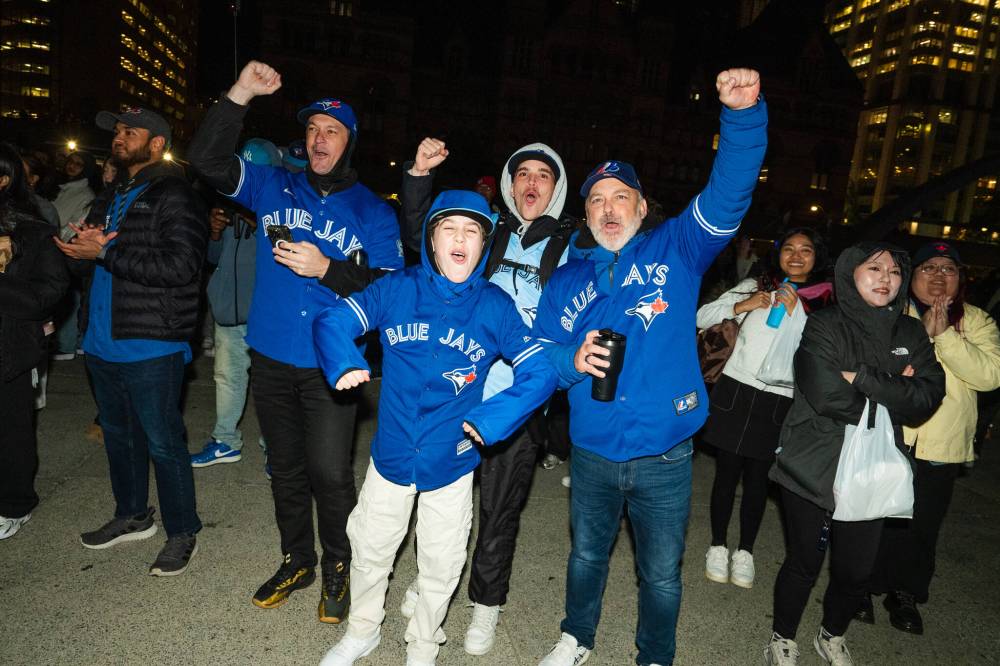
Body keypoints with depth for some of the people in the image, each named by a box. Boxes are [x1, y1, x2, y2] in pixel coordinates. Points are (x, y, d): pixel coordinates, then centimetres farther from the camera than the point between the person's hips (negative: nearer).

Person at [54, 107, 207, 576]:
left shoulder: (174, 197, -10)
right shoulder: (112, 199, 18)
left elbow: (181, 265, -23)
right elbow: (84, 255, 23)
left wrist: (106, 252, -20)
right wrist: (83, 241, -1)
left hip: (150, 348, -9)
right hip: (103, 344, 9)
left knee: (162, 443, 0)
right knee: (118, 435, 20)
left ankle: (182, 532, 15)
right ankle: (132, 516, 37)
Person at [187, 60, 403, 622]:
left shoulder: (373, 212, -1)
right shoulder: (274, 187, 7)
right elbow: (207, 160, -4)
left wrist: (328, 269, -21)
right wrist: (239, 96, -13)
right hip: (271, 358, 4)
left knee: (329, 472, -1)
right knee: (285, 466, 17)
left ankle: (338, 569, 24)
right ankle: (297, 560, 37)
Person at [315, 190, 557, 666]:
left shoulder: (495, 306, -12)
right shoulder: (397, 289, -9)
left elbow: (540, 373, -12)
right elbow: (332, 320, -4)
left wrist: (489, 419, -21)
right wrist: (344, 363, -23)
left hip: (452, 463, -1)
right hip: (391, 453, 1)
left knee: (441, 566, 16)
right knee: (369, 548, 19)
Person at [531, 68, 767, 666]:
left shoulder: (676, 249, -5)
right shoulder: (568, 279, 2)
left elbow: (729, 193, -19)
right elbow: (540, 353, -2)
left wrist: (744, 114, -33)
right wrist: (573, 362, -23)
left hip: (664, 456, -2)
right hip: (592, 453, 3)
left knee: (662, 575, 15)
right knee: (587, 554, 24)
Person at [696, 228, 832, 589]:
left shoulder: (824, 302, 5)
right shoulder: (754, 287, 6)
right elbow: (702, 317, 2)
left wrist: (796, 312, -15)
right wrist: (740, 306, -12)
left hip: (780, 401, 0)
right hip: (736, 391, 0)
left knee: (757, 477, 9)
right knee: (727, 471, 6)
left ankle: (745, 551, 26)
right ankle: (718, 545, 23)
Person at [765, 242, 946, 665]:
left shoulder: (910, 334, 7)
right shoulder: (824, 327, -8)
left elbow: (928, 397, -8)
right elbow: (825, 395, -22)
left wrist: (863, 378, -18)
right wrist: (893, 394, -11)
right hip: (813, 468, -4)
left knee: (856, 570, 15)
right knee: (804, 563, 9)